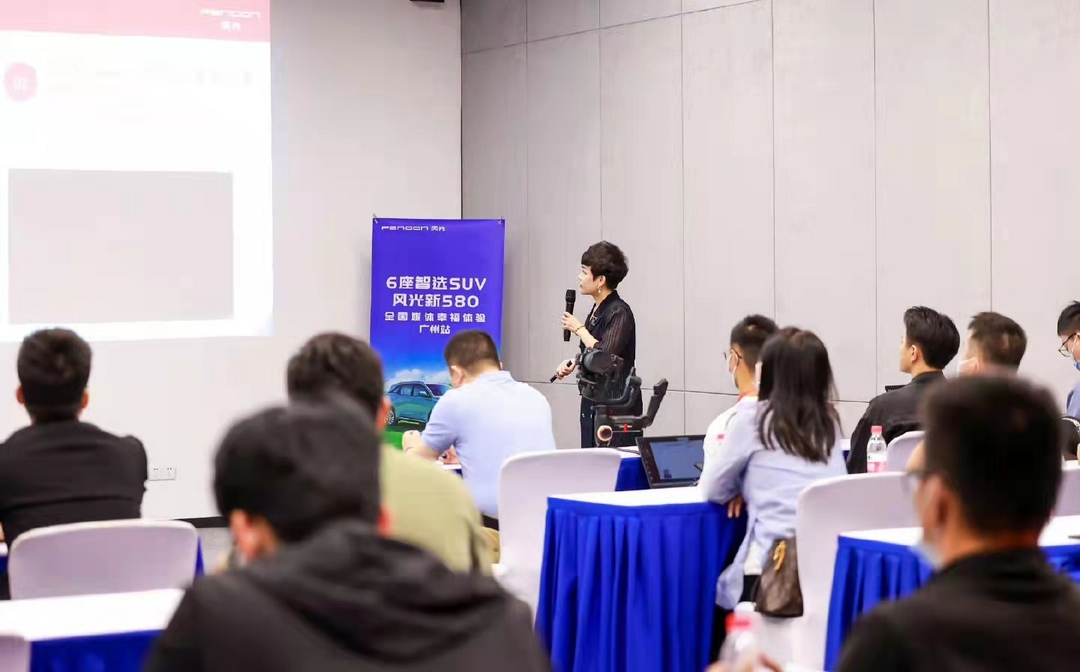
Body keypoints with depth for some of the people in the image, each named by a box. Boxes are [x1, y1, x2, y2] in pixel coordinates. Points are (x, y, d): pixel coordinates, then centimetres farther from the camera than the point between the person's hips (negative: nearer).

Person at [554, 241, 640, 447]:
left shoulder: (619, 313, -14)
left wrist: (579, 329, -13)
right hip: (593, 401, 9)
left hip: (616, 405, -9)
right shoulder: (597, 309, 12)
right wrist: (574, 363, 7)